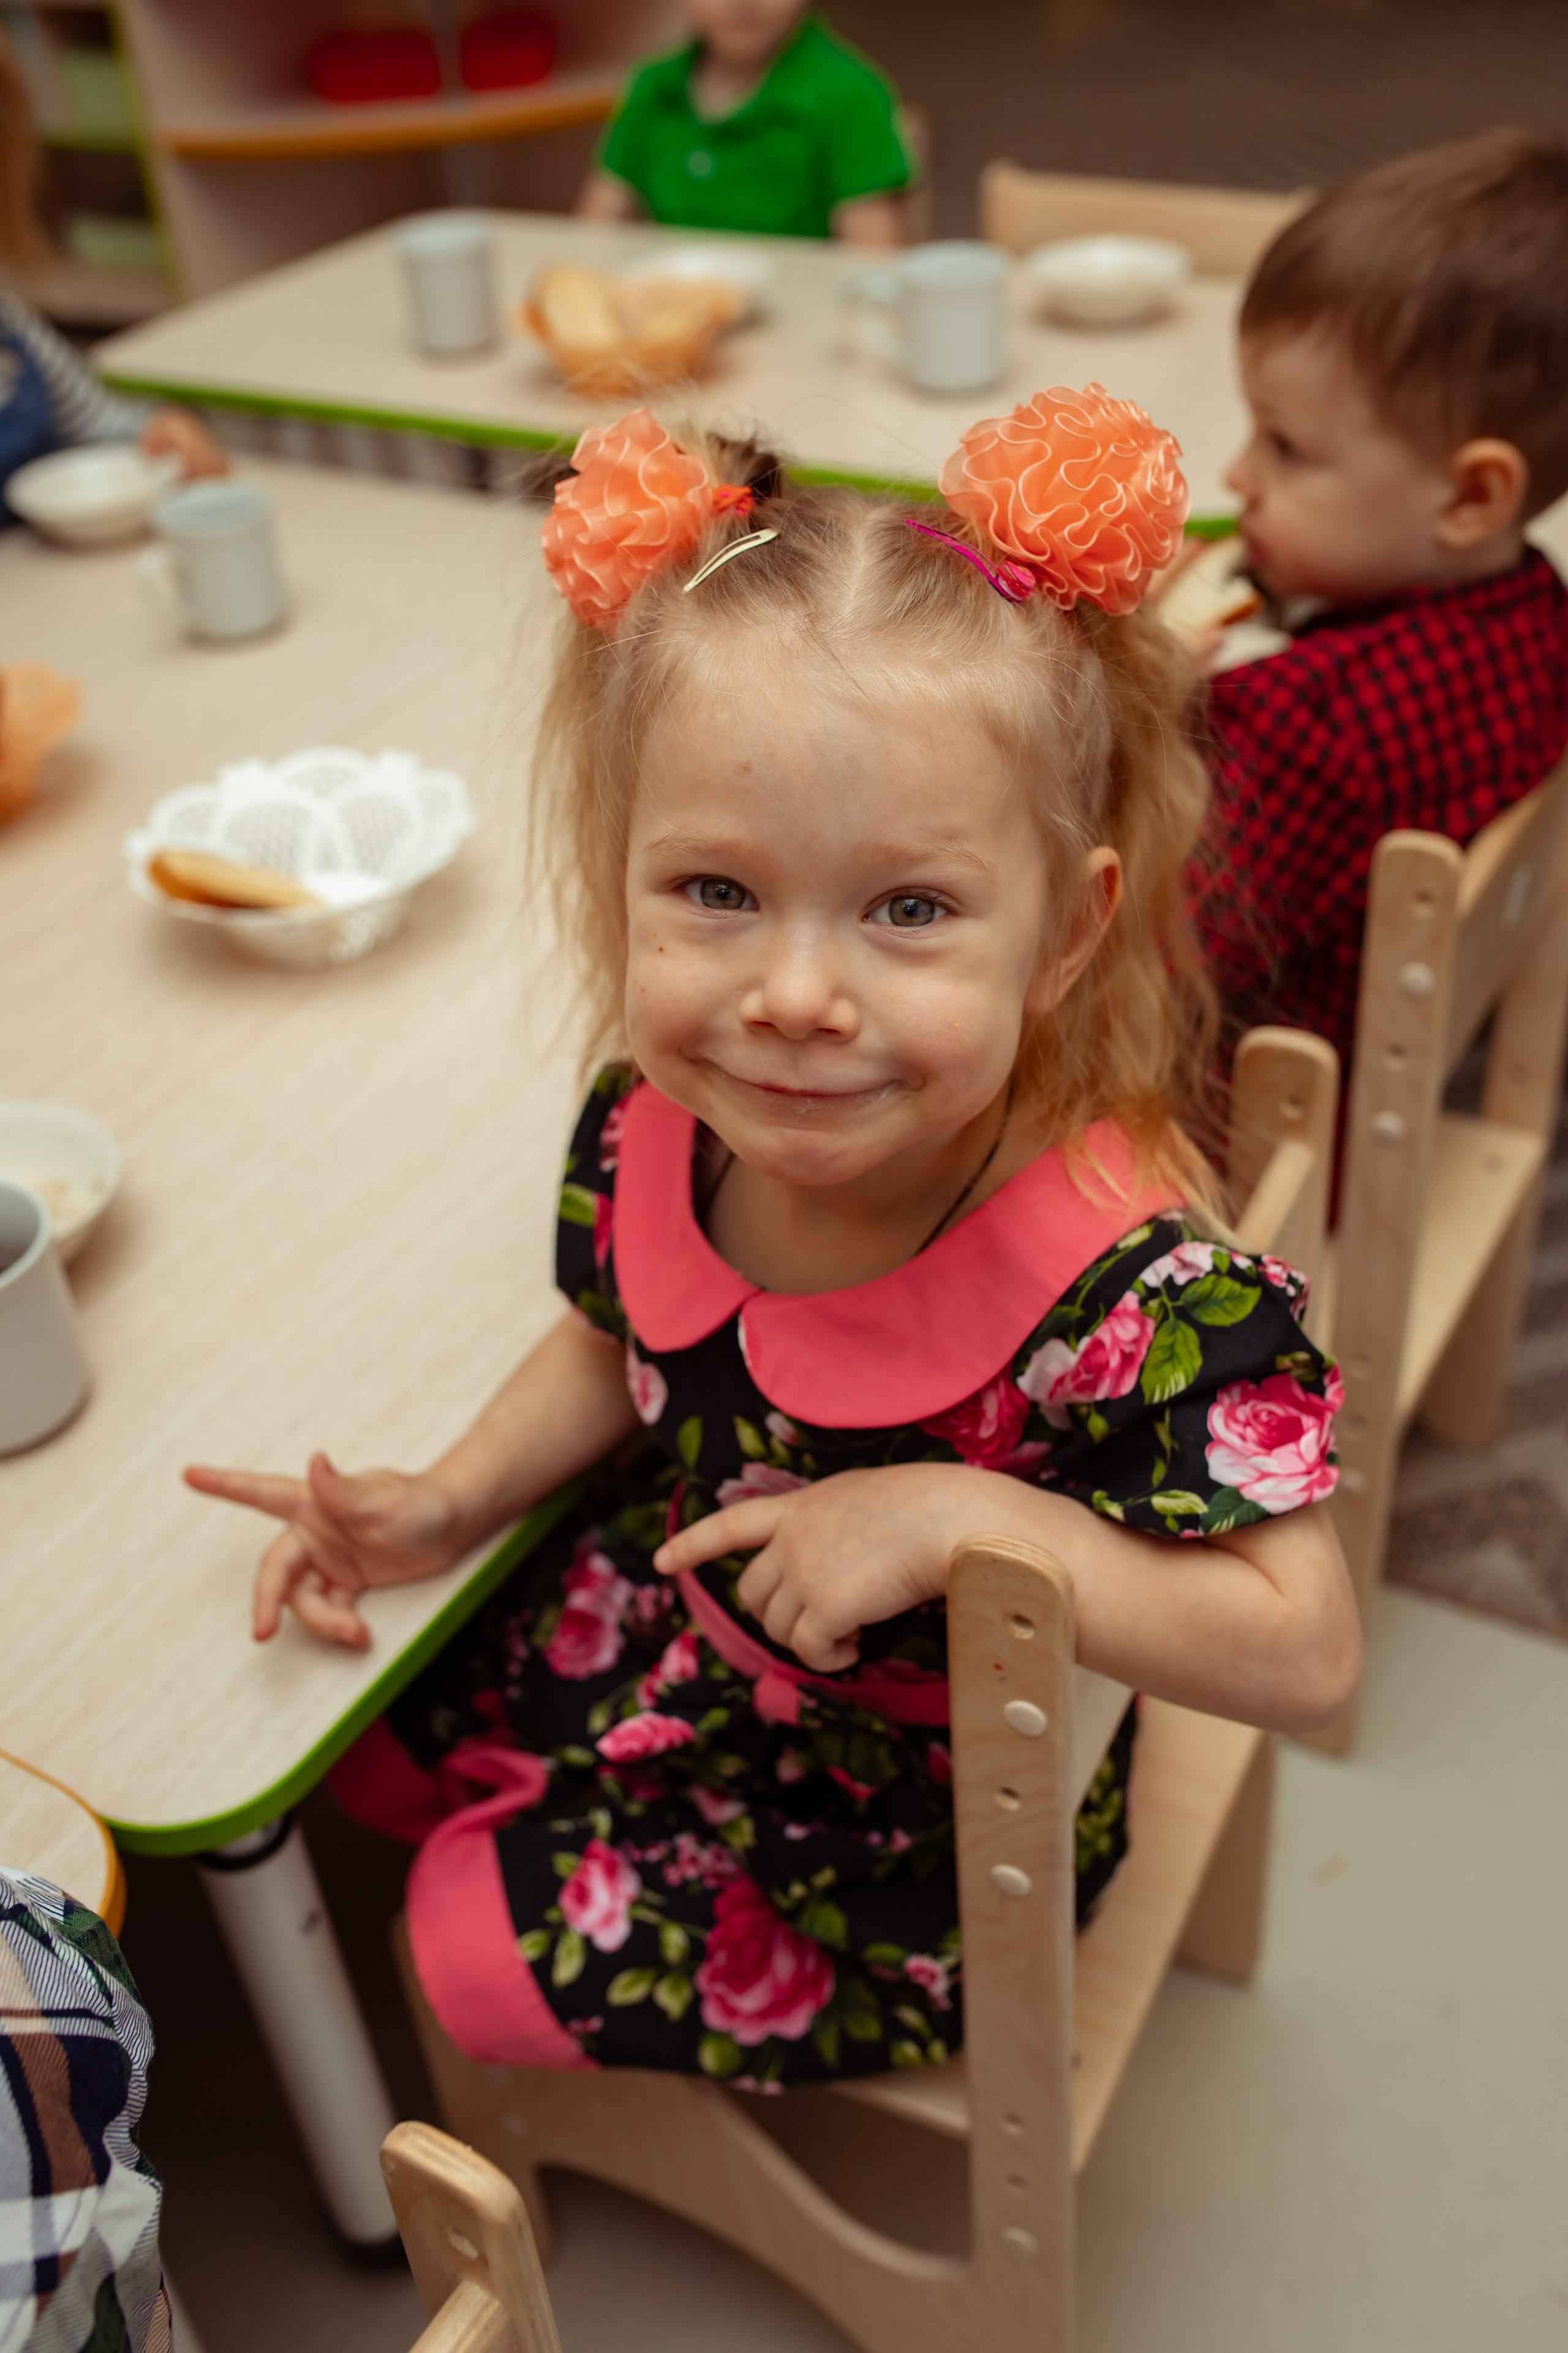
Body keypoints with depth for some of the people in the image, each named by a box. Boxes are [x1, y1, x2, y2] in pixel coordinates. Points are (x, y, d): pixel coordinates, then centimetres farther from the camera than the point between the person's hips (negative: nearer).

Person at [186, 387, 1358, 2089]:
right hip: (674, 1617, 5)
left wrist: (959, 1516, -36)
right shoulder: (648, 1130, -20)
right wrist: (453, 1499, -8)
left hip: (935, 1829, -5)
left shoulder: (1130, 1291, -38)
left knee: (481, 1943, 2)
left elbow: (1299, 1652, -29)